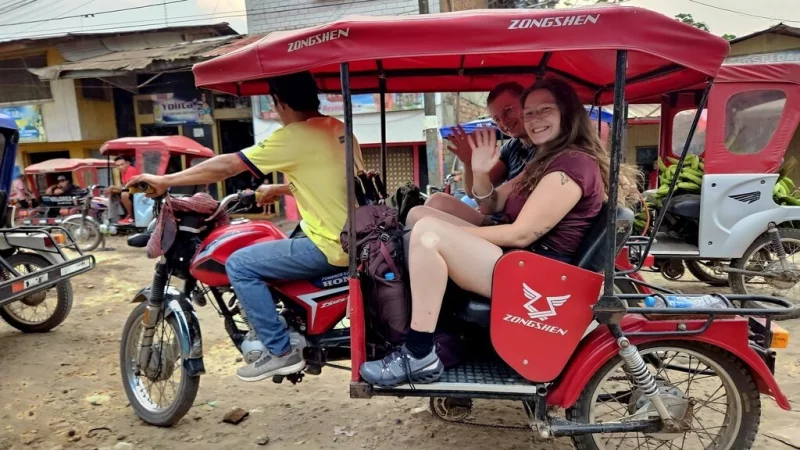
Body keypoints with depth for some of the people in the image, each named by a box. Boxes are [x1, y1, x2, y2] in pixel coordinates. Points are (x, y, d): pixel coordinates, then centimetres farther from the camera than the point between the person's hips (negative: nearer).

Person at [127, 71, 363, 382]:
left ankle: (280, 351, 2)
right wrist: (280, 189, 30)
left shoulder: (294, 137, -14)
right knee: (287, 242, 32)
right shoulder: (337, 128, 11)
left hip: (331, 246, -9)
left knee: (239, 264, -3)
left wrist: (165, 181, -1)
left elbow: (226, 166, -9)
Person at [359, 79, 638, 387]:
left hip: (539, 278, -11)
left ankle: (419, 356, -20)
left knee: (428, 233, -24)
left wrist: (453, 234, -12)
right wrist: (481, 173, -2)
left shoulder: (573, 164, -14)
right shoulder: (547, 160, 19)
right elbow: (491, 207, 18)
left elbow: (521, 234, -20)